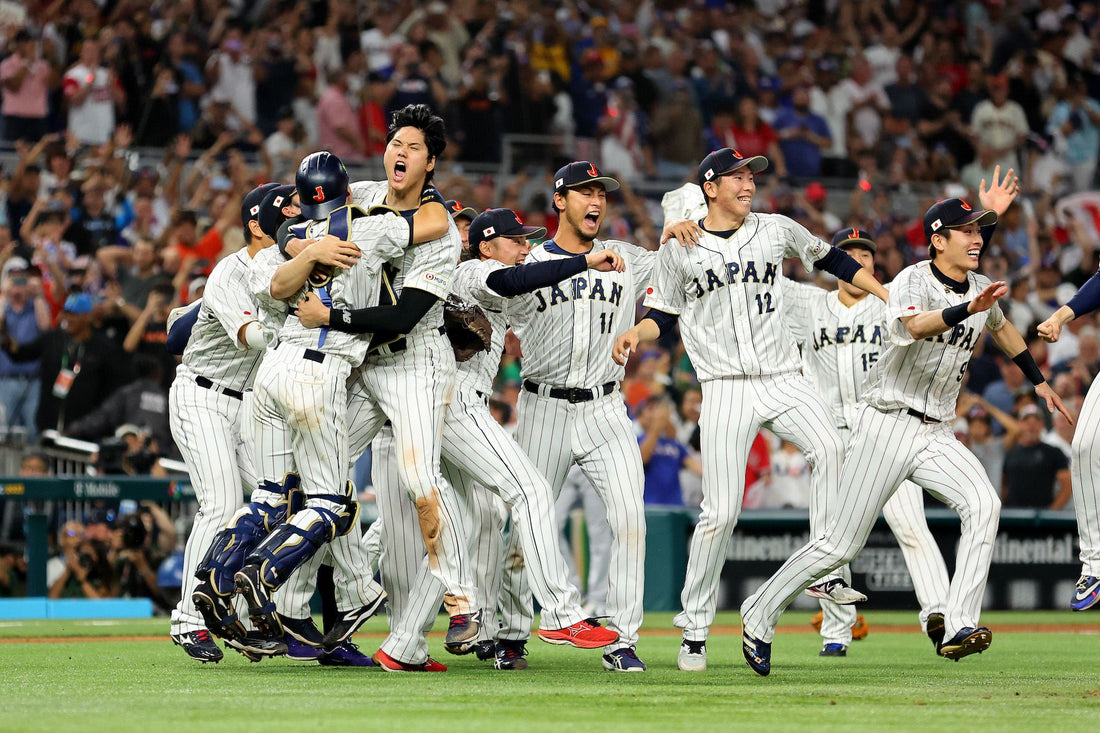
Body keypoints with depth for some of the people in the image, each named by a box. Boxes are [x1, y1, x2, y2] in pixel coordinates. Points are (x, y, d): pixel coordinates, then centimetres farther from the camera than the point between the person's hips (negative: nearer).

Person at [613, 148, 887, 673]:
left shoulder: (775, 230, 9)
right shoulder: (681, 249, 5)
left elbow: (830, 259, 22)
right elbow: (663, 315, 12)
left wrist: (890, 297, 18)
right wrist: (635, 333, -10)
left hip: (783, 381, 2)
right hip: (726, 388, -2)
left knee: (830, 448, -28)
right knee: (721, 511, -8)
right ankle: (694, 628, 4)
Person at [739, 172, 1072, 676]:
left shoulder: (981, 290, 9)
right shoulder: (913, 281, -12)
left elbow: (1001, 327, 33)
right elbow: (915, 326, -36)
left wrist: (1037, 380, 38)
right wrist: (967, 310, -51)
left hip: (936, 434, 6)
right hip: (888, 423, -6)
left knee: (982, 503, -22)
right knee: (841, 543, -5)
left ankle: (958, 627, -28)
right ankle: (759, 615, 14)